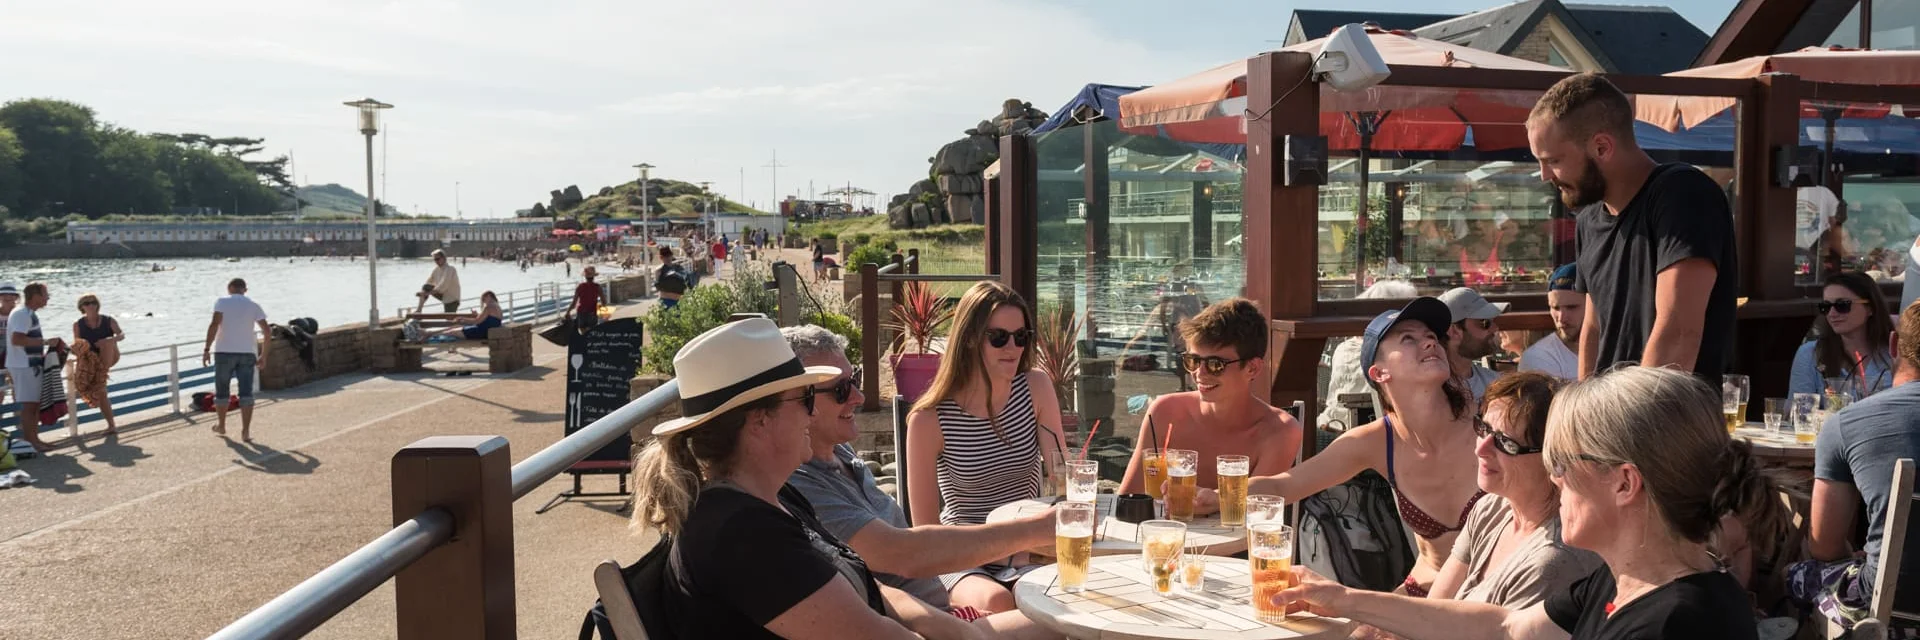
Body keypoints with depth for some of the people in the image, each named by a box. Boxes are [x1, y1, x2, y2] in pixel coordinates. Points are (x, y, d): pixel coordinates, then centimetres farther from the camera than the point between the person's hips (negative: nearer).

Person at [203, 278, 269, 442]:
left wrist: (207, 349, -15)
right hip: (247, 352, 2)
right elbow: (267, 332, 4)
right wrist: (263, 355, 12)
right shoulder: (254, 305, 9)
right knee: (246, 393, -1)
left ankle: (221, 425, 29)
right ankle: (246, 432, -8)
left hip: (224, 351, -2)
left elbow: (214, 324, -15)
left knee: (222, 390, 15)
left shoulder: (222, 302, 0)